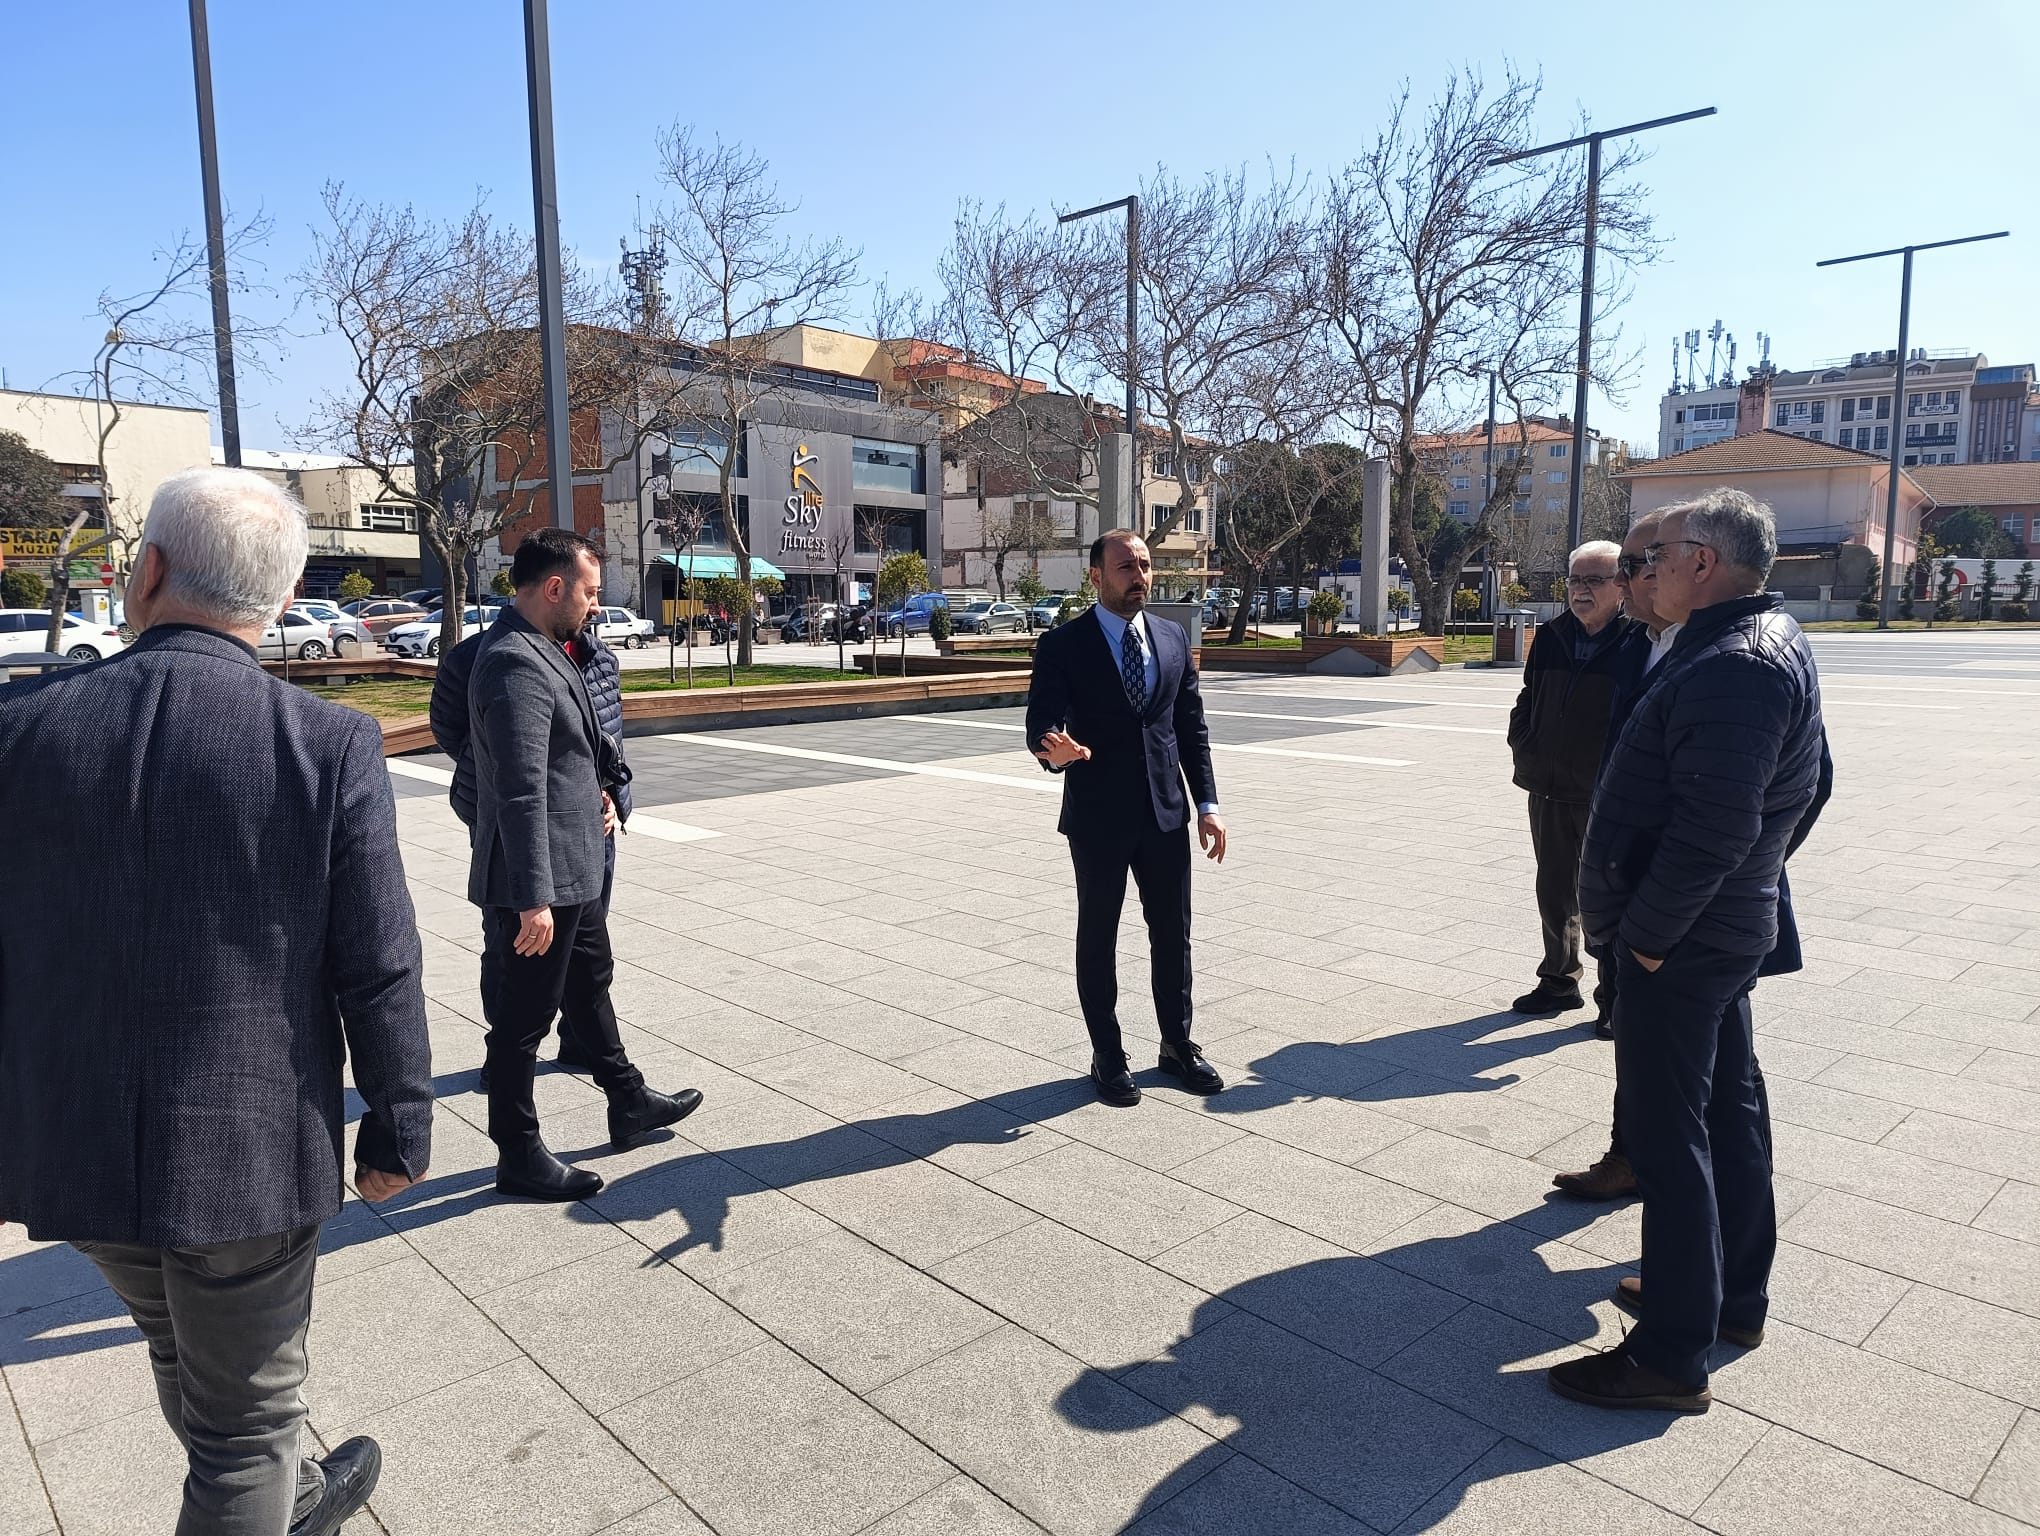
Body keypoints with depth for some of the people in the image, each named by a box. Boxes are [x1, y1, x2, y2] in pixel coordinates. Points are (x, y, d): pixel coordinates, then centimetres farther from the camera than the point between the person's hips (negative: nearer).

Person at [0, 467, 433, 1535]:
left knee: (190, 1361, 30)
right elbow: (379, 971, -14)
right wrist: (398, 1127, 0)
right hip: (248, 1151, -5)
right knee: (243, 1418, 16)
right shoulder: (330, 746, -17)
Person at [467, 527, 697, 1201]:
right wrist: (534, 899, -27)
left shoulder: (543, 651, 9)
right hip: (538, 884, -11)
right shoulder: (517, 665, -23)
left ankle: (628, 1104, 42)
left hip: (573, 873, 11)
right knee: (522, 1020, 5)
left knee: (591, 986, 24)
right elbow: (520, 794, -27)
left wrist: (593, 789, 8)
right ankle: (519, 1157, 21)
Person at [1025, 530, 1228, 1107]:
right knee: (1098, 938, 9)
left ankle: (1178, 1045, 30)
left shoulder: (1173, 637, 7)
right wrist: (1053, 748, -38)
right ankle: (1107, 1057, 24)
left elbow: (1192, 726, 9)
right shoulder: (1063, 645, -7)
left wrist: (1207, 804, 4)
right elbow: (1041, 724, -14)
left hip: (1167, 814, 4)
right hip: (1098, 818, -4)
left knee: (1173, 935, 12)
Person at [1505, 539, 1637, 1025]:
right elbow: (1528, 700, 18)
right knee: (1554, 893, 17)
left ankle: (1614, 996, 21)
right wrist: (1523, 745, 5)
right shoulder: (1551, 638, 7)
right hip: (1549, 791, 6)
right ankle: (1559, 981, 34)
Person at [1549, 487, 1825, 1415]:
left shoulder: (1733, 669, -23)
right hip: (1726, 930, 11)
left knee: (1668, 1136, -3)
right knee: (1728, 1108, 20)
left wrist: (1645, 935, -19)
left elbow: (1713, 831, -29)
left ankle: (1673, 1356, 9)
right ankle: (1736, 1294, 36)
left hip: (1680, 944, -11)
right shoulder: (1766, 642, 12)